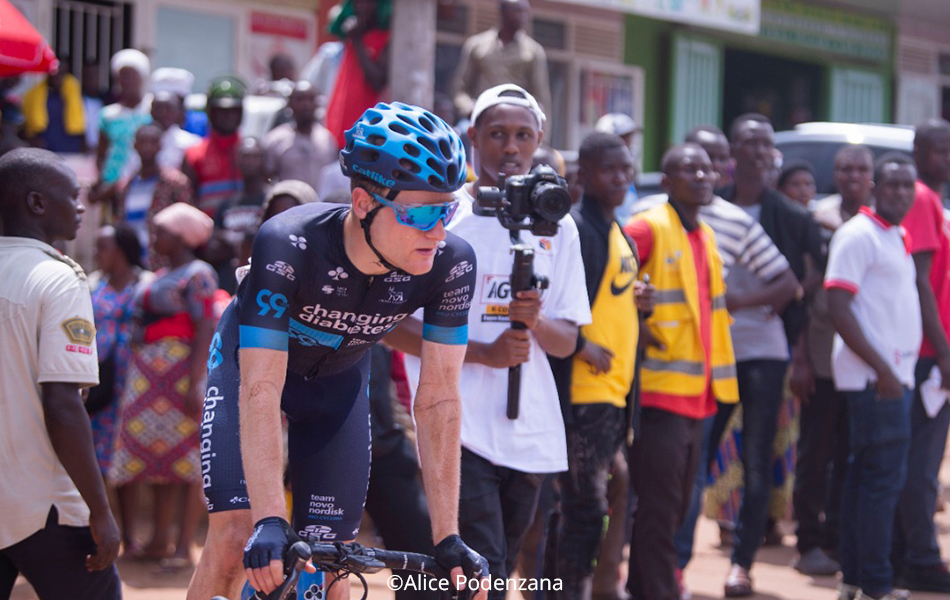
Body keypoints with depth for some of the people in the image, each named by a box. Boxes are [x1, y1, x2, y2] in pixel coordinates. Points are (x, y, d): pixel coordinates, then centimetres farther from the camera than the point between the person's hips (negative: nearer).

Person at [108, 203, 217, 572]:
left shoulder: (197, 275, -8)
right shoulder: (161, 277, 19)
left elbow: (205, 331, -16)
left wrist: (194, 384, -23)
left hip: (182, 371, -9)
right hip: (149, 375, 9)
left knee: (185, 458, -7)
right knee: (158, 456, 9)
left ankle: (184, 546, -7)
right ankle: (160, 540, 14)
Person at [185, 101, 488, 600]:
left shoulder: (451, 265, -28)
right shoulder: (288, 245, -38)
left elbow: (437, 400, -23)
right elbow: (261, 390, -40)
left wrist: (448, 538, -27)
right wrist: (270, 522, -50)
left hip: (338, 380, 3)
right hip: (251, 364, -3)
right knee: (234, 538, -19)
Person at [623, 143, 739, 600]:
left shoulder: (704, 237, 16)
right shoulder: (649, 229, -10)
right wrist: (632, 327, -17)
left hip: (696, 395, 8)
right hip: (659, 390, -8)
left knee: (674, 506, 13)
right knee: (658, 507, -7)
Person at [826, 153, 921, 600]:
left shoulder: (896, 237, 18)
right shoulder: (859, 235, -10)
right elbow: (838, 308, -16)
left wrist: (896, 370, 14)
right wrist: (883, 370, -18)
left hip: (894, 375, 9)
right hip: (875, 378, -9)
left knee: (866, 475, 11)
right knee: (884, 478, -9)